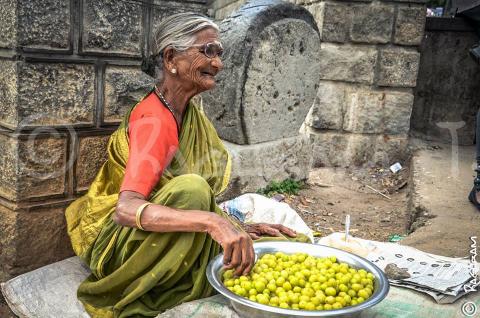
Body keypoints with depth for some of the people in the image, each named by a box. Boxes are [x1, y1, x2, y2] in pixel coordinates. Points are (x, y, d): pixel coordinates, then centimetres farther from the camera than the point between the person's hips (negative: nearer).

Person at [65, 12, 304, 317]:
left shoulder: (190, 114, 2)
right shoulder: (154, 121, -24)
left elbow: (203, 199, 5)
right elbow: (126, 209, -37)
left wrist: (239, 228, -8)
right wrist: (212, 221, -48)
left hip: (167, 240, 7)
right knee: (190, 188, -34)